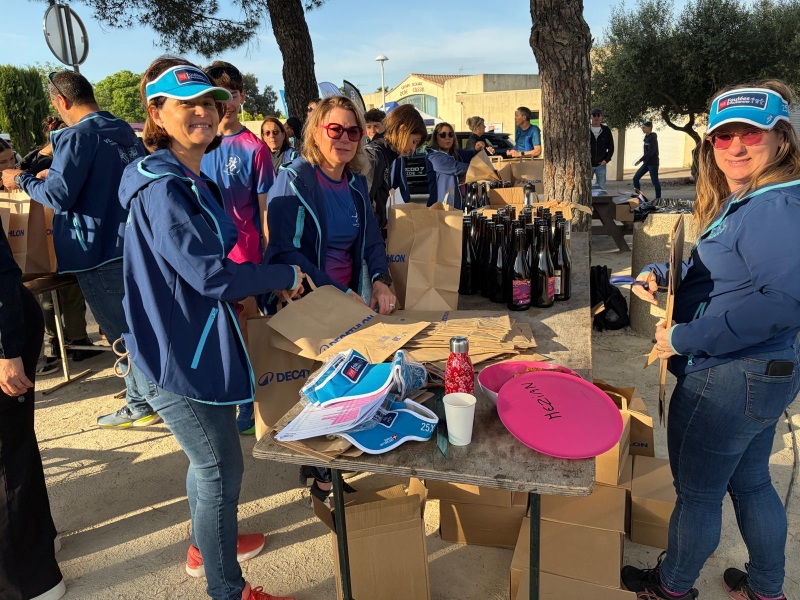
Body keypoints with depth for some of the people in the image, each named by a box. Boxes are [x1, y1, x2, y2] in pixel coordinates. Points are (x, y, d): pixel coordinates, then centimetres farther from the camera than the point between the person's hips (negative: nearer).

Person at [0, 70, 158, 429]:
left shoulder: (77, 135, -15)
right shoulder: (124, 130, 9)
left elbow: (58, 196, -20)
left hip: (99, 249, -8)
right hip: (134, 241, 8)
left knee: (121, 331, 2)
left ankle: (141, 406, 12)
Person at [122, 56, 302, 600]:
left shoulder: (193, 180, 10)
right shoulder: (162, 188, -22)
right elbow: (210, 274, -27)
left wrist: (245, 293, 7)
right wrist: (286, 277, -15)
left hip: (195, 345, 10)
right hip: (181, 356, -10)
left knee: (209, 461, 25)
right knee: (222, 471, 4)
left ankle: (206, 545, 49)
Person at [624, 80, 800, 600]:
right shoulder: (740, 203, 9)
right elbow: (719, 272, 23)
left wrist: (687, 338, -29)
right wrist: (662, 276, 3)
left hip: (729, 380, -10)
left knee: (697, 491, 10)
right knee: (751, 481, 24)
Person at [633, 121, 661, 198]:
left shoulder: (653, 138, -14)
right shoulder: (646, 137, 10)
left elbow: (651, 152, -22)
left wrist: (640, 160, -25)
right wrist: (643, 160, 12)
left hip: (653, 163, -8)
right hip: (646, 163, 8)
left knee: (655, 182, -2)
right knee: (635, 178, 2)